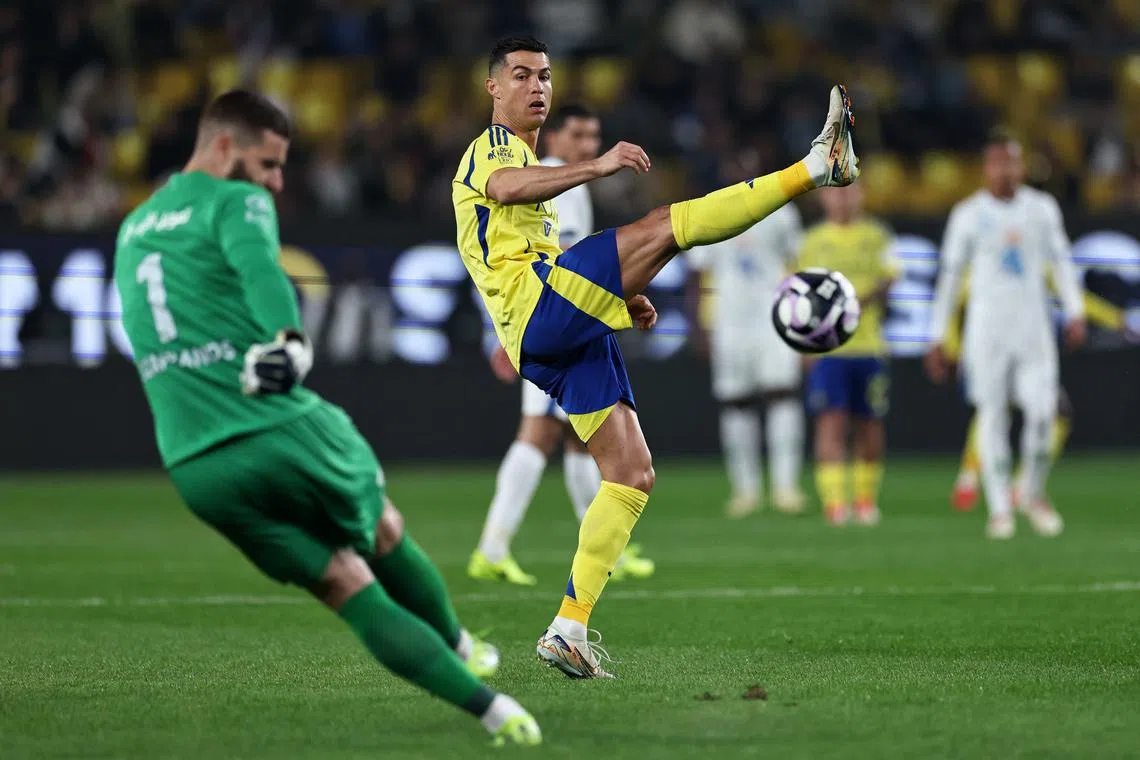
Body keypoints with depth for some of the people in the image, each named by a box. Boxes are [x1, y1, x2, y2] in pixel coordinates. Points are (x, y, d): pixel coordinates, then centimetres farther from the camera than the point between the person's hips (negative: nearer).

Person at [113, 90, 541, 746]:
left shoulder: (133, 228, 21)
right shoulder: (236, 203, -3)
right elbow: (258, 263, -26)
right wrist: (289, 338, -40)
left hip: (195, 470, 6)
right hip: (282, 430, -6)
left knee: (350, 590, 5)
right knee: (385, 536, 23)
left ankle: (489, 707, -1)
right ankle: (458, 646, 43)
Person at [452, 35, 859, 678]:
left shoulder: (527, 162, 33)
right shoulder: (493, 147, 3)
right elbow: (506, 188, -24)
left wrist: (621, 297, 24)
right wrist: (596, 167, -39)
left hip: (563, 340, 9)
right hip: (538, 306, -9)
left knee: (632, 475, 3)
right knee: (665, 226, -23)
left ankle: (569, 629, 1)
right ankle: (816, 167, -29)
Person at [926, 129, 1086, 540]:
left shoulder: (1042, 208, 7)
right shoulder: (968, 214, 1)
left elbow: (1061, 260, 14)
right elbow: (949, 275, 5)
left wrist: (1074, 312, 0)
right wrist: (937, 339, 3)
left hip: (1033, 325, 1)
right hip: (986, 325, -1)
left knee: (1042, 410, -9)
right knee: (992, 415, -3)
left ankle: (1033, 493, 13)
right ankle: (1000, 509, 4)